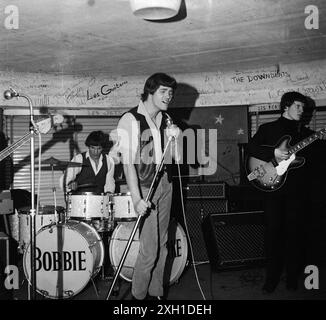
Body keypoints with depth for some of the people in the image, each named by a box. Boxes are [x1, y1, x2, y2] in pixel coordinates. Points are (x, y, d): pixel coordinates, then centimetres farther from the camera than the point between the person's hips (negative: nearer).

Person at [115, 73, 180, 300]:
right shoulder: (131, 120, -11)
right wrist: (136, 198, -23)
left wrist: (175, 138, -6)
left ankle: (156, 292, 25)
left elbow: (175, 156, 14)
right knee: (149, 249, -5)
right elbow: (128, 162, -17)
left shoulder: (165, 119, 10)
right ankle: (138, 295, 15)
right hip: (144, 185, -6)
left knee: (162, 244, 11)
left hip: (165, 182, 7)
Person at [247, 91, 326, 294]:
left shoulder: (306, 132, 16)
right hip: (274, 185, -2)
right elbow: (251, 148, -2)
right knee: (273, 231, -2)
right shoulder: (268, 128, 9)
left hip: (297, 188, 2)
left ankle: (292, 277, 15)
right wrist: (273, 153, -15)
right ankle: (272, 278, 7)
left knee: (295, 232, 4)